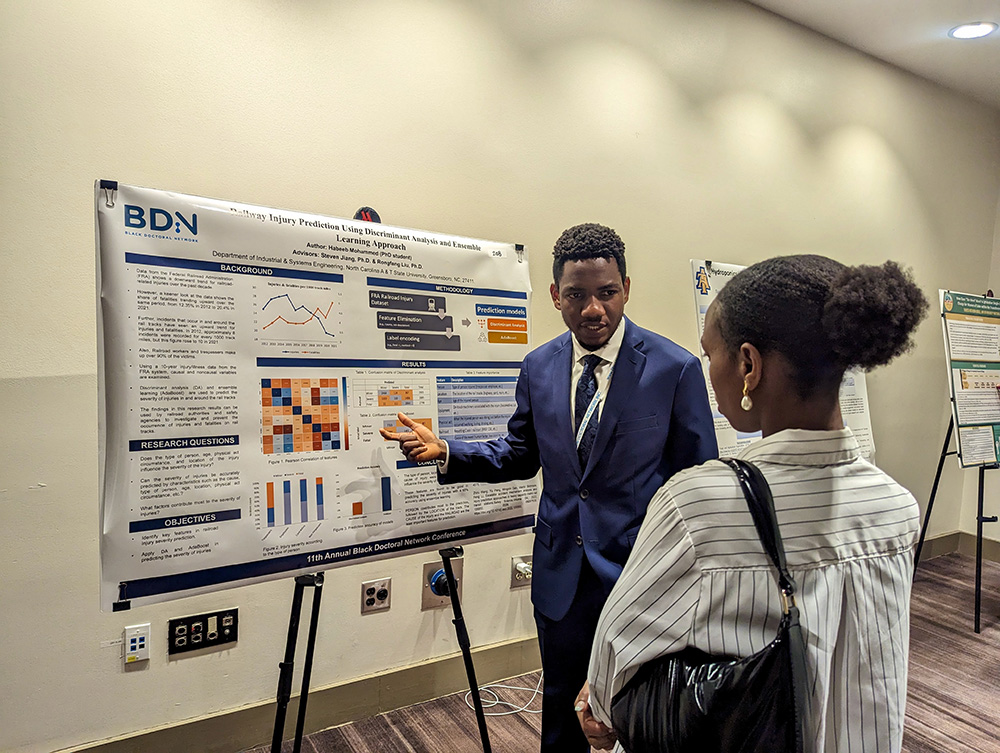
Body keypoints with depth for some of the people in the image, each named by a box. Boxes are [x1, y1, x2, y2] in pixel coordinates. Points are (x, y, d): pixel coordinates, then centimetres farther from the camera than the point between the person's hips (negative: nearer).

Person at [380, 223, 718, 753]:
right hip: (561, 573, 4)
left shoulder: (676, 368, -13)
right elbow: (520, 454, 8)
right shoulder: (539, 367, -1)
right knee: (558, 702, 24)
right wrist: (446, 452, -6)